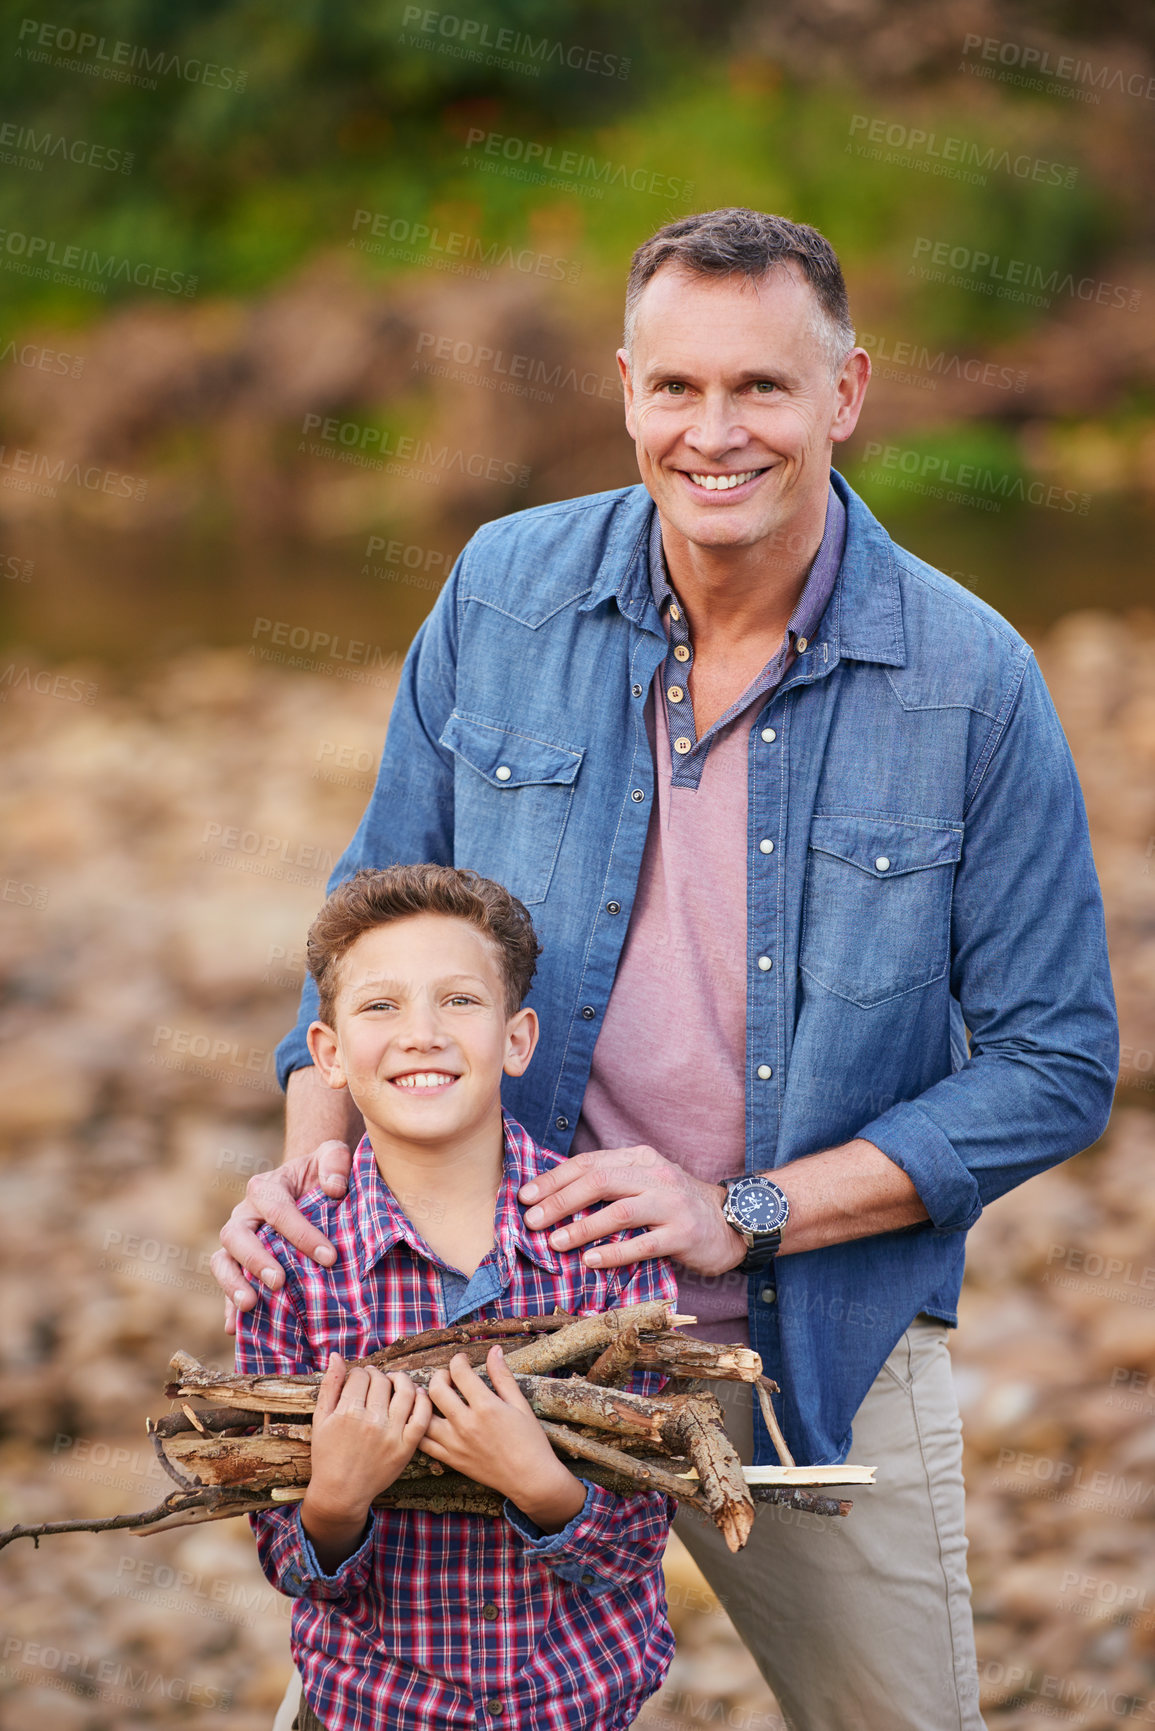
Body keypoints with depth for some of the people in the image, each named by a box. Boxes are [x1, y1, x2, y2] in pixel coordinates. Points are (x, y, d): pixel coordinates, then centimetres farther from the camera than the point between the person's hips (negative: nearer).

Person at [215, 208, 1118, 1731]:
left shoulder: (972, 683, -12)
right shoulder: (504, 593, -4)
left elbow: (1056, 1063, -8)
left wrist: (742, 1215, -16)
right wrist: (316, 1152, -11)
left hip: (824, 1351, -1)